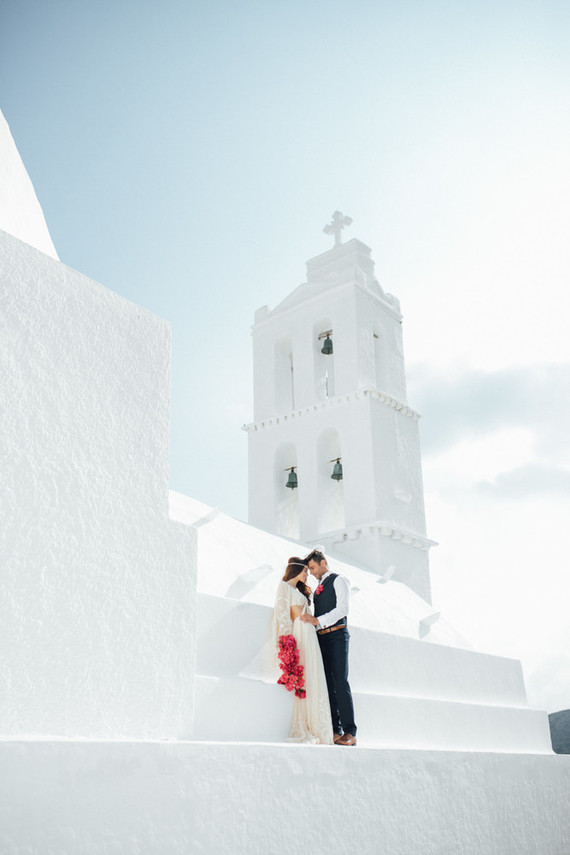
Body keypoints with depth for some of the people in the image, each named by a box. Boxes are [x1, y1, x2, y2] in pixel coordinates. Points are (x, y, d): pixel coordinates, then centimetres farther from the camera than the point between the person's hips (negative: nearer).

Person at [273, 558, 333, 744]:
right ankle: (300, 730, -11)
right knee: (302, 681, -12)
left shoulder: (298, 590, 25)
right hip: (297, 634, -9)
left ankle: (308, 729, 1)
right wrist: (288, 639, -16)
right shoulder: (284, 586, 0)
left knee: (313, 681, 2)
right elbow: (283, 613, -9)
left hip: (308, 635, 9)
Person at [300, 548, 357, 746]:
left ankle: (350, 732, -13)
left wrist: (317, 620, -20)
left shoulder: (338, 581, 2)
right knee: (327, 684, 2)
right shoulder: (318, 588, 23)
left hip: (337, 635, -7)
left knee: (340, 682, -12)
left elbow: (342, 609, -12)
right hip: (321, 638, 7)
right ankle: (335, 730, 2)